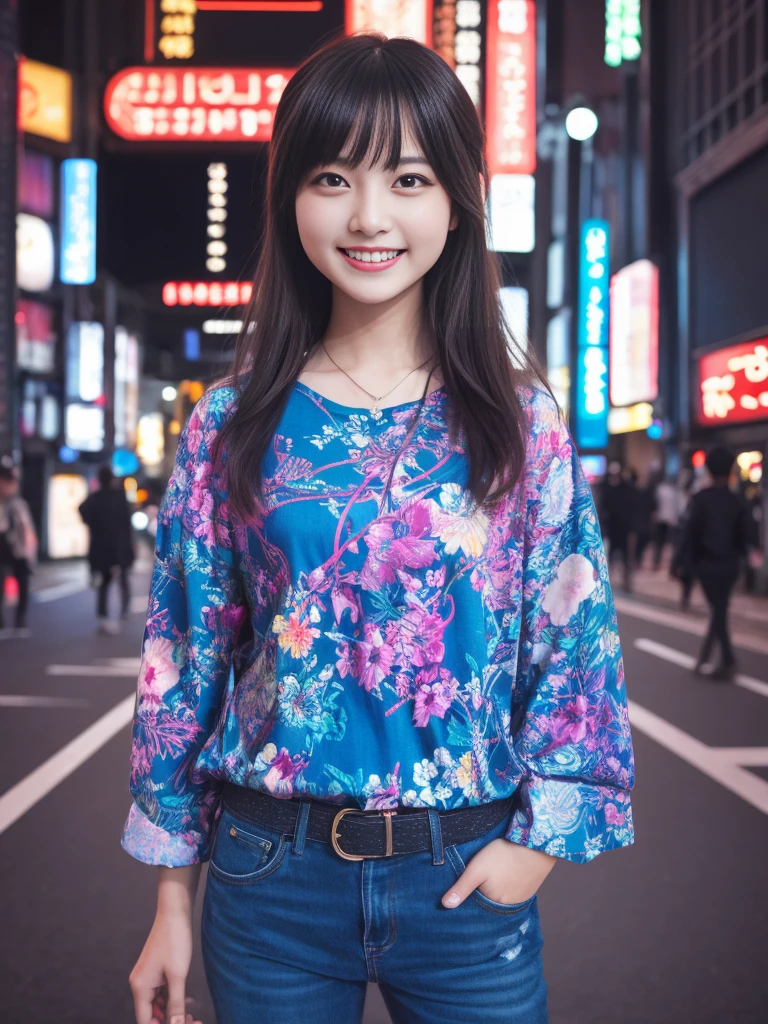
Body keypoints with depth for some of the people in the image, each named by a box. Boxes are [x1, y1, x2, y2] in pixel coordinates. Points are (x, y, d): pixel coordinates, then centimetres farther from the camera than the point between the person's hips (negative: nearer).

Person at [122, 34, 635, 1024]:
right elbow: (186, 655, 2)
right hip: (270, 876, 1)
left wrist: (543, 833, -5)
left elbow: (578, 638, 2)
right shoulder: (232, 422, -1)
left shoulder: (523, 420, -2)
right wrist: (173, 901, 3)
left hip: (467, 879, 0)